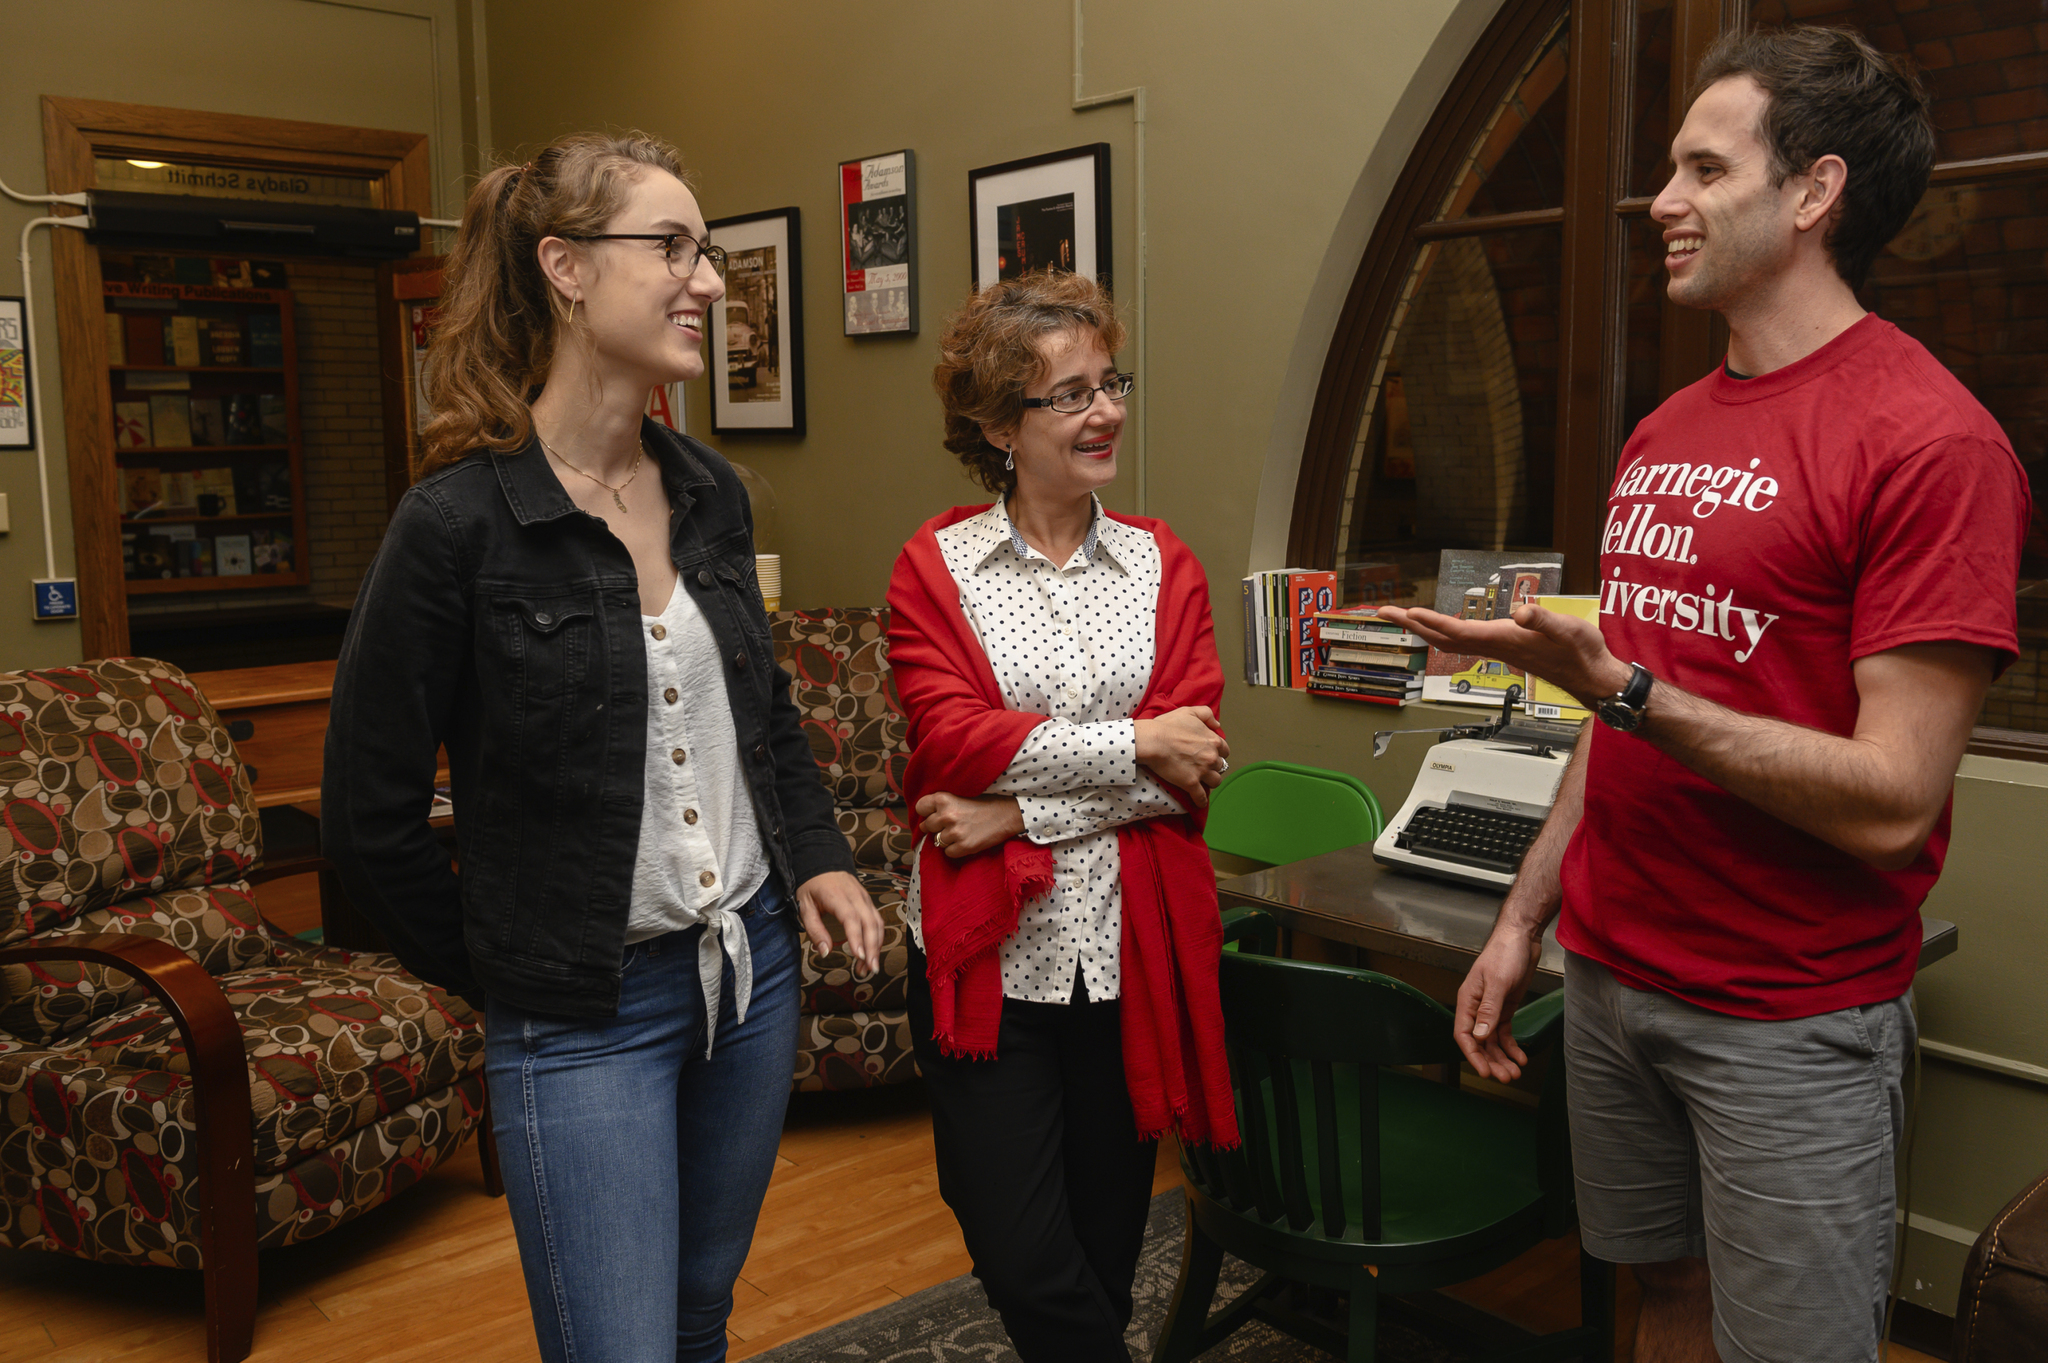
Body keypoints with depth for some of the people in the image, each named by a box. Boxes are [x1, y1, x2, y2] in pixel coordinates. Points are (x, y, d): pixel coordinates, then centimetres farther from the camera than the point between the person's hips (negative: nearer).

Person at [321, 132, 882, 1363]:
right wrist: (493, 974, 1)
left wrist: (817, 857, 7)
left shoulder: (710, 491, 2)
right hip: (586, 1015, -6)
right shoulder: (459, 522, -17)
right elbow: (372, 815, -9)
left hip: (753, 964, 6)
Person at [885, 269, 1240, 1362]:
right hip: (985, 951, -2)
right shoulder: (936, 566, 0)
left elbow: (1193, 760, -5)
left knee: (1108, 1247, 14)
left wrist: (1023, 809, -14)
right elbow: (947, 738, -13)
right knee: (1024, 1262, -1)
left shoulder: (1163, 565, 6)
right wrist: (1135, 745, -13)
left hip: (1129, 944, 2)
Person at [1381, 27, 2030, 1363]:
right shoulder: (1665, 433, 9)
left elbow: (1891, 800, -19)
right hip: (1612, 978, 7)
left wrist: (1621, 686, -24)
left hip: (1792, 1024, -6)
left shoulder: (1930, 439, -15)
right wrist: (1524, 918, 11)